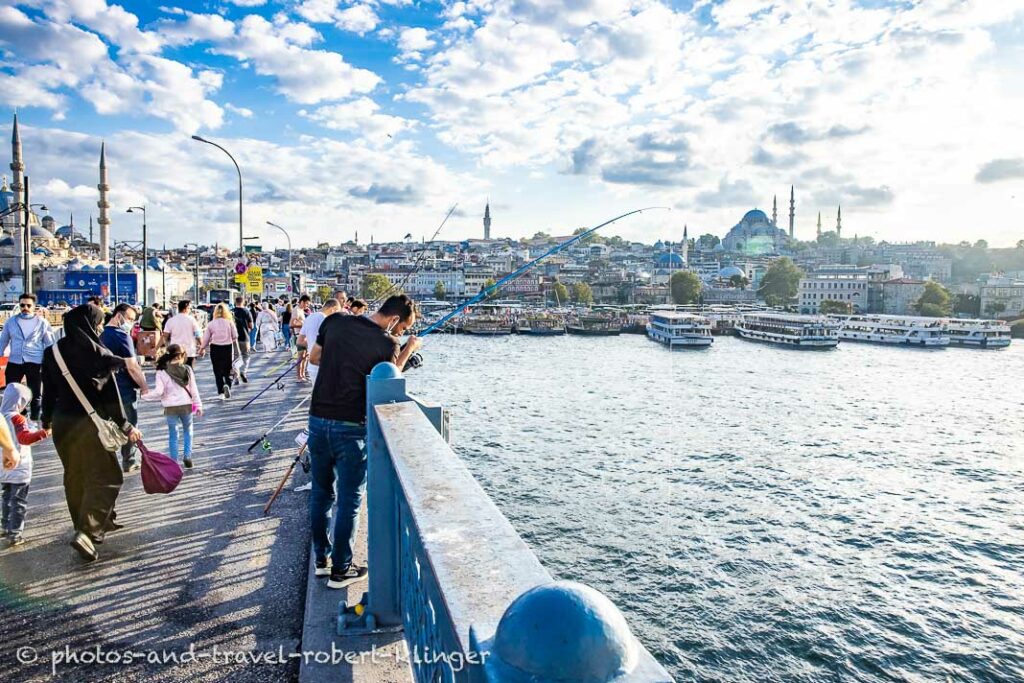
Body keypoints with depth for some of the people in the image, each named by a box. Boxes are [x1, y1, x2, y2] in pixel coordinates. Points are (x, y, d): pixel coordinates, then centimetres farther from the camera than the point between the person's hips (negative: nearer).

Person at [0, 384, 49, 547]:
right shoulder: (17, 418, -17)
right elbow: (25, 438, -30)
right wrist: (43, 433, -38)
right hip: (19, 468, -8)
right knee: (19, 502, -2)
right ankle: (14, 535, -3)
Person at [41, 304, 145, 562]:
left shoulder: (53, 351, 2)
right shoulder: (96, 352, -15)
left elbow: (49, 389, 10)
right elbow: (109, 395, -15)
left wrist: (47, 418, 24)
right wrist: (126, 426, -8)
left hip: (62, 422, 7)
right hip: (89, 423, -6)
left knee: (75, 476, 19)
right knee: (105, 477, 3)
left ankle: (96, 523, 33)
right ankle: (86, 532, -8)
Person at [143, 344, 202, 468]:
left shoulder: (162, 372, -7)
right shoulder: (187, 370, -2)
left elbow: (158, 391, -12)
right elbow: (194, 390, 1)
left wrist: (146, 395, 5)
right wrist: (198, 405, 8)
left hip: (170, 407, -1)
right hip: (186, 405, 1)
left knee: (173, 434, 10)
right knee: (187, 430, 20)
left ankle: (174, 461, 12)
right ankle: (187, 456, 9)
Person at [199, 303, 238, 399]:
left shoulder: (211, 324, -2)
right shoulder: (230, 322, -4)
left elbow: (206, 338, 3)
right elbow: (235, 336, -2)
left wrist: (202, 349, 17)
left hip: (215, 348, 0)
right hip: (228, 348, 0)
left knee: (218, 371, 8)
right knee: (227, 370, 11)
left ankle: (221, 392, 7)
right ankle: (227, 385, -16)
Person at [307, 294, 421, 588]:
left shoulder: (334, 322, 2)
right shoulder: (387, 343, -12)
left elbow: (314, 357, 14)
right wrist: (408, 350, 9)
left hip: (318, 420, 6)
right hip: (350, 428, -5)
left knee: (321, 493, 19)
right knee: (349, 501, 9)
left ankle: (321, 558, 32)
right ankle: (340, 569, 19)